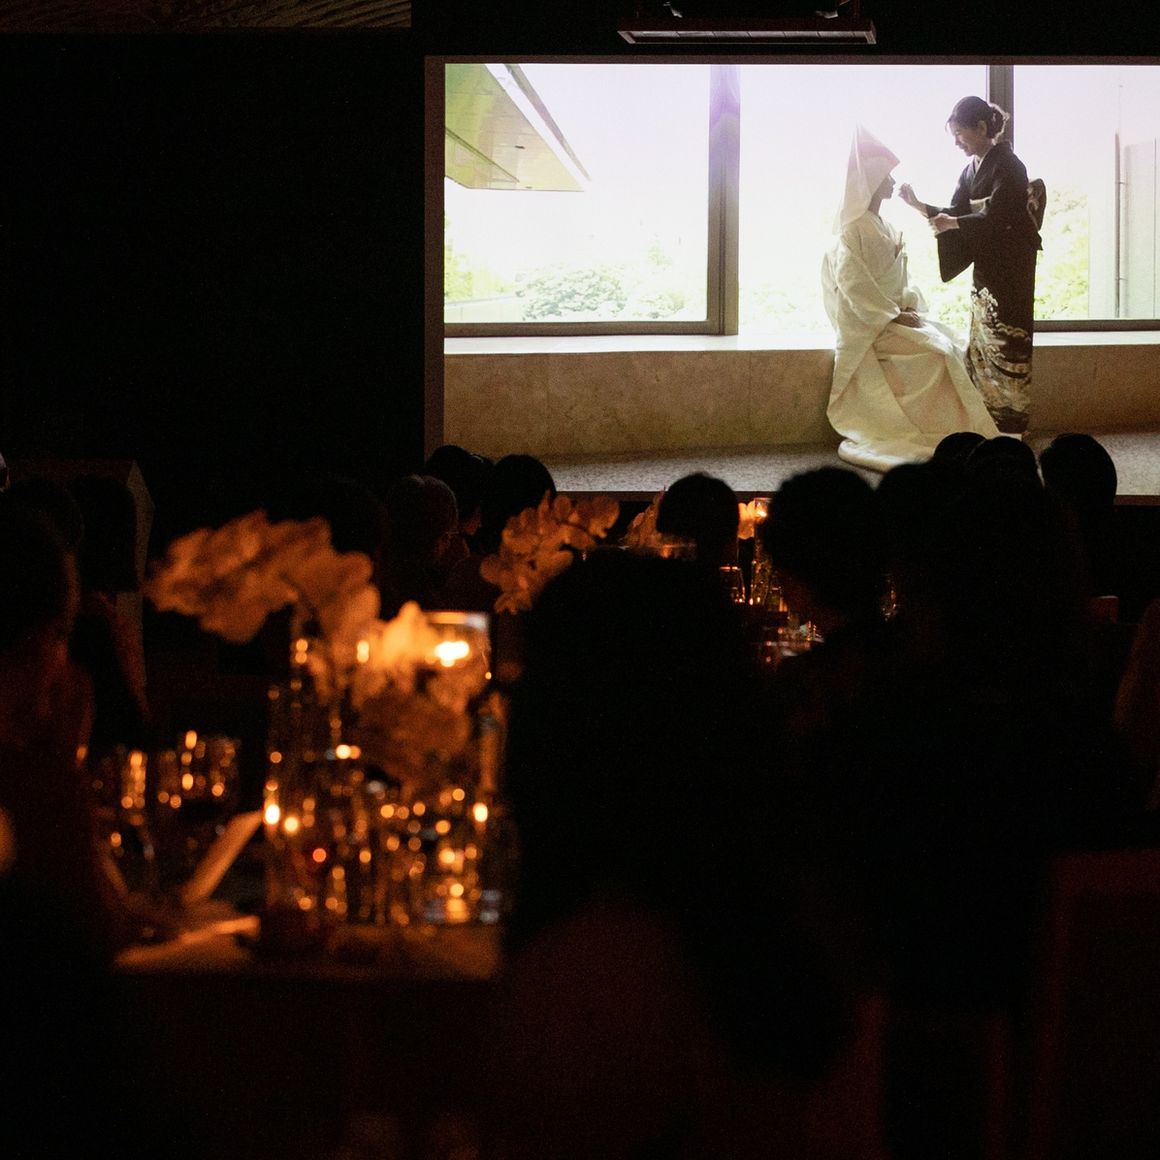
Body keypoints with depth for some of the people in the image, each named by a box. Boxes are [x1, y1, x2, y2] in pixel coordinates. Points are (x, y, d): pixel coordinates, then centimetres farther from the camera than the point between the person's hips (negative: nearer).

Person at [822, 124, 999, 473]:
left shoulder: (882, 228, 17)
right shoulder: (853, 230, -12)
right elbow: (852, 283, -21)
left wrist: (910, 305, -3)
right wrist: (894, 315, -21)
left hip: (893, 316, 9)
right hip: (868, 326, -9)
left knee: (950, 345, -9)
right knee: (934, 353, -24)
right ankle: (934, 435, -20)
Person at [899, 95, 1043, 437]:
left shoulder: (1007, 166, -14)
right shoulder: (972, 170, 12)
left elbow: (995, 218, -21)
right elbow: (955, 213, 11)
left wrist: (952, 223, -19)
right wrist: (919, 206, -2)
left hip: (1009, 265, -9)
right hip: (985, 265, 9)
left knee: (1004, 341, -6)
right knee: (982, 341, 8)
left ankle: (1011, 421, -2)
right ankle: (989, 418, 12)